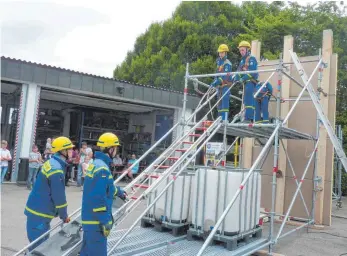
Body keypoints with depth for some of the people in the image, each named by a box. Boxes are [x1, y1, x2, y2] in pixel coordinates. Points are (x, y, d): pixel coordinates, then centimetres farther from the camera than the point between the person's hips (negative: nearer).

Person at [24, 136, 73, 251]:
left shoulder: (51, 163, 8)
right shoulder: (56, 169, -22)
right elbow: (59, 196, -18)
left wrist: (63, 214, 16)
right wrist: (64, 216, -4)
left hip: (38, 211, 10)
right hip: (39, 214, -10)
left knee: (43, 244, 20)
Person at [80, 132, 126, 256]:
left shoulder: (95, 163, 13)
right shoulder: (102, 168, -19)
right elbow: (99, 198, -24)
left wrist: (119, 192, 47)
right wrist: (105, 222, -19)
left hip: (89, 218, 10)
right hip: (96, 221, -10)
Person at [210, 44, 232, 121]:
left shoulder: (227, 63, -11)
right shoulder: (219, 61, 15)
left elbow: (225, 76, -20)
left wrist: (216, 82, -25)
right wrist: (215, 82, 13)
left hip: (226, 85, -9)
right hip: (219, 86, 9)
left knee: (224, 103, -13)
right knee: (220, 103, 10)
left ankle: (225, 120, -15)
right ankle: (220, 119, 15)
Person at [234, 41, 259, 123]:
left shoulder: (252, 59, -6)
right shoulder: (242, 60, 20)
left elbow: (253, 72, -17)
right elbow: (239, 71, 14)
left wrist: (243, 78, -22)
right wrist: (236, 78, -5)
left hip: (251, 82, -9)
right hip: (246, 83, 9)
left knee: (249, 100, -14)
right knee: (246, 100, 10)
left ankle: (248, 118, -18)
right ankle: (249, 118, 16)